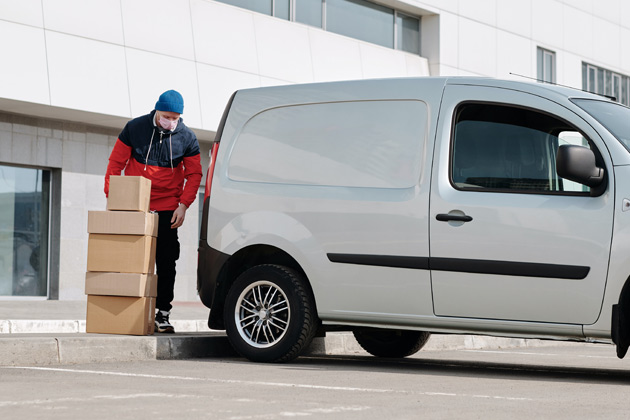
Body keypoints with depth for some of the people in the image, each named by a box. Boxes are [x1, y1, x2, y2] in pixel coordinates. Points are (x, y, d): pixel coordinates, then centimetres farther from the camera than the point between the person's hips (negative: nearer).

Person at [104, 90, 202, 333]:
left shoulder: (187, 138, -2)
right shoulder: (134, 129, -4)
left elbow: (194, 174, 5)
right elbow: (116, 163, 2)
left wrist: (183, 205, -6)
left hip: (167, 208, 0)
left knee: (166, 260, -2)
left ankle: (163, 313, 3)